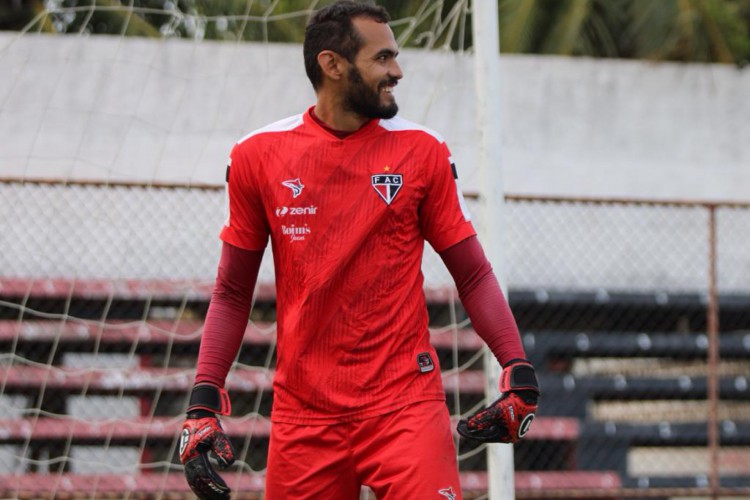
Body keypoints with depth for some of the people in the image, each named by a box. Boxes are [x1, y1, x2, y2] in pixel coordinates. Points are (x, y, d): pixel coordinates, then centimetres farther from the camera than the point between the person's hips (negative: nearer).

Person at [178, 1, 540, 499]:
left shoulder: (422, 150, 3)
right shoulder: (258, 156, 4)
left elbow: (473, 275, 5)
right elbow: (232, 293, 10)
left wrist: (519, 371, -8)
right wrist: (204, 400, 1)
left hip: (406, 401, -1)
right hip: (302, 415, 1)